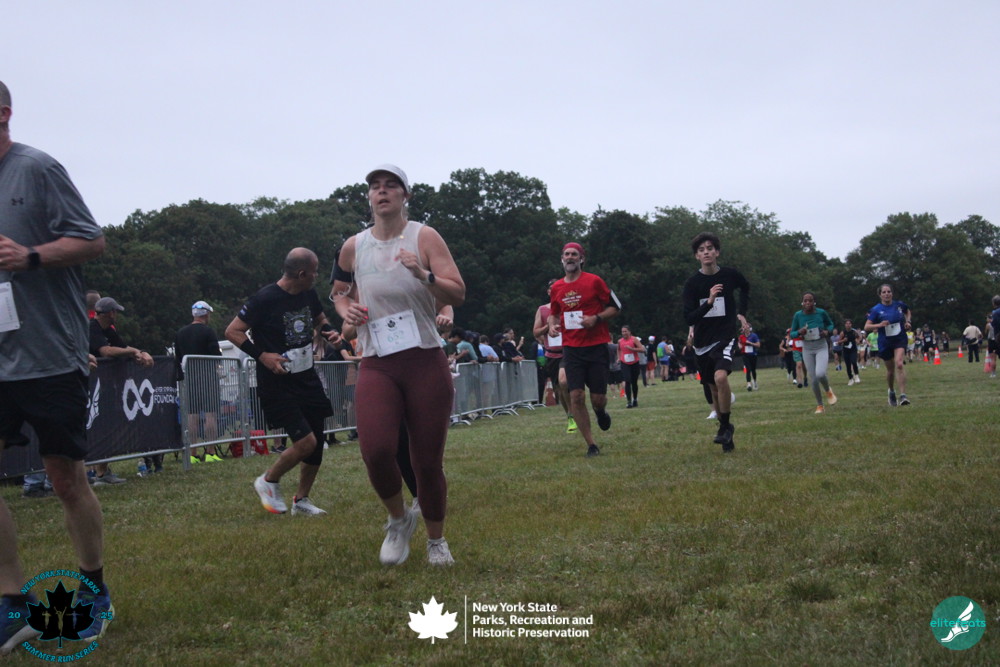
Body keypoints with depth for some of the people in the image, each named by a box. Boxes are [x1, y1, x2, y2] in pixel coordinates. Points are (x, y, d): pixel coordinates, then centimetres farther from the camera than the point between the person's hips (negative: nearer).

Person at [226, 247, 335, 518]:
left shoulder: (309, 295, 4)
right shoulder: (265, 299, -17)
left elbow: (319, 319, 25)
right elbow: (232, 331, -13)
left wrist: (328, 331, 2)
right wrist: (262, 355, -22)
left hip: (307, 378, 8)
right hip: (277, 383, -7)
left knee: (317, 443, 8)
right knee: (306, 441, -15)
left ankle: (301, 500, 27)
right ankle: (268, 481, 11)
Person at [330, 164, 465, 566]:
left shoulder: (425, 237, -1)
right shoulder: (354, 247, 8)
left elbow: (458, 294, -8)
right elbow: (339, 290, 25)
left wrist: (424, 275, -26)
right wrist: (346, 309, 3)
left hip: (426, 363, -1)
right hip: (377, 365, 2)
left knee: (428, 461, 2)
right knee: (376, 450, -19)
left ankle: (436, 539, 26)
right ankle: (399, 519, 11)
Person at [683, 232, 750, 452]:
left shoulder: (730, 275, -4)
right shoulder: (692, 283, -8)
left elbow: (745, 288, 20)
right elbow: (689, 318, -14)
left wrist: (742, 314, 11)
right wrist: (709, 301, -27)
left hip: (726, 335, -2)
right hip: (703, 341, 2)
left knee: (720, 377, -28)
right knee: (714, 389, 11)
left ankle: (725, 426, -11)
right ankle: (727, 434, 30)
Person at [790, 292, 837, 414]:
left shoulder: (821, 313, -8)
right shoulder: (798, 315, -6)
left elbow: (830, 324, 12)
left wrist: (828, 331, -9)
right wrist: (799, 332, -18)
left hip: (821, 348, -2)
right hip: (807, 350, 2)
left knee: (820, 374, -24)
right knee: (814, 379, 2)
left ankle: (828, 391, 9)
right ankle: (819, 405, 19)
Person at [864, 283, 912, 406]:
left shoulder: (899, 305, -1)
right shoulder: (876, 309, -8)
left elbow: (908, 312, 22)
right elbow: (866, 327, -11)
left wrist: (907, 321, 3)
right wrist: (879, 325, -27)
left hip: (900, 339, 0)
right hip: (885, 342, 0)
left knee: (899, 364, -22)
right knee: (890, 370, 10)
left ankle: (903, 395, -24)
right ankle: (891, 391, 39)